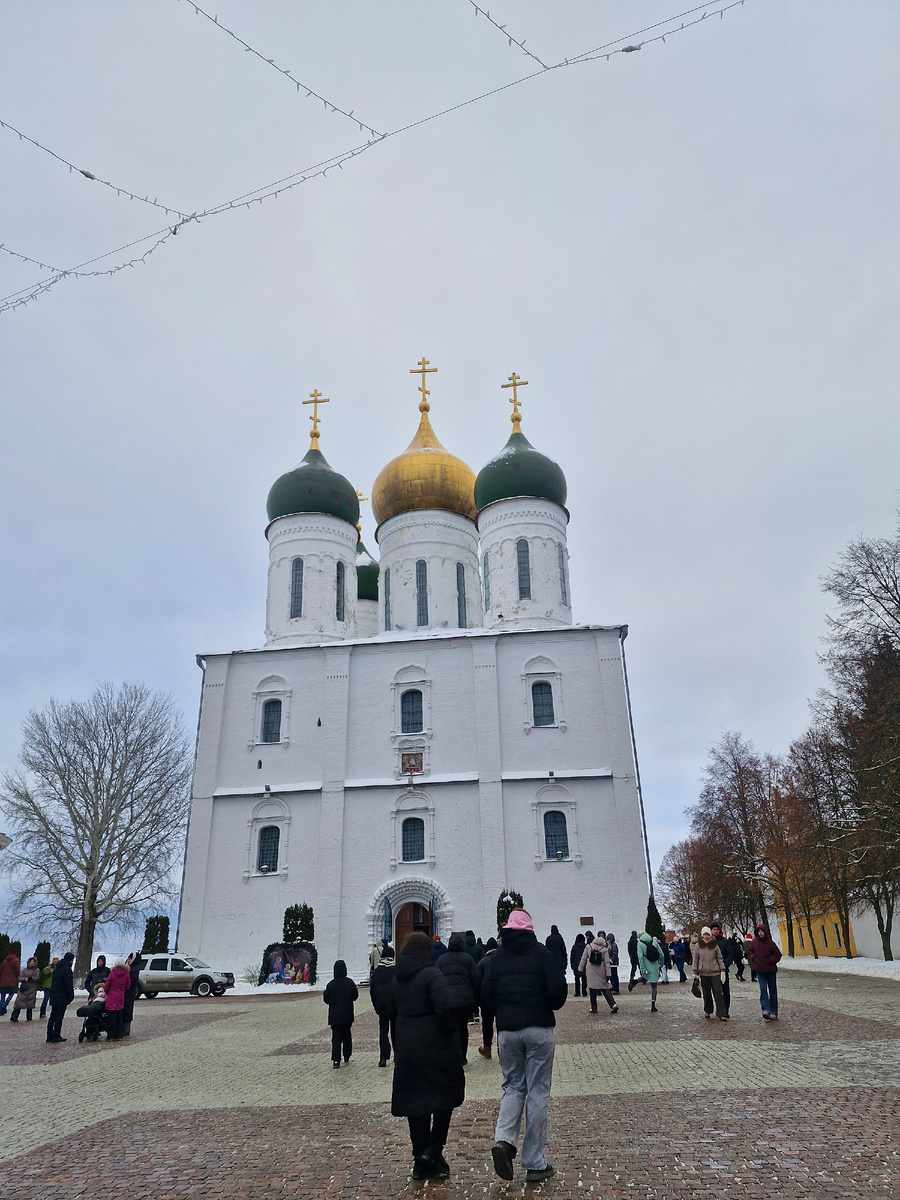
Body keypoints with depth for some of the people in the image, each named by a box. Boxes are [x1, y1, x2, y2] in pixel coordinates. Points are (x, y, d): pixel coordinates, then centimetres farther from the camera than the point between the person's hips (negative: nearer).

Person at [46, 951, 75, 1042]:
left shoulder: (56, 968, 14)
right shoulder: (66, 969, -15)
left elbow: (53, 982, 19)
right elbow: (69, 984, -17)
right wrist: (71, 996, -9)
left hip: (53, 996, 9)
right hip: (62, 997, -9)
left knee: (53, 1016, 12)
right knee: (59, 1016, -4)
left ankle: (50, 1036, 15)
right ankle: (56, 1036, -3)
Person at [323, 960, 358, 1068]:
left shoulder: (330, 985, -7)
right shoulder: (349, 983, -7)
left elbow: (326, 1000, -2)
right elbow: (355, 996, 1)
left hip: (334, 1016, -1)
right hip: (347, 1015, 1)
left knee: (336, 1038, 1)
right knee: (347, 1036, 17)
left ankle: (336, 1060, -11)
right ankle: (346, 1057, 24)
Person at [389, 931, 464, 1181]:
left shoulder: (397, 978, 8)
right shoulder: (432, 974, -15)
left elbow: (392, 1010, 14)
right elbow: (445, 1007, -25)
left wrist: (399, 1046, 17)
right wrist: (451, 1030, -8)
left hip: (406, 1048, 6)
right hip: (435, 1046, -6)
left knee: (415, 1102, 12)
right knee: (447, 1094, 11)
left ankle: (421, 1163, 17)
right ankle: (433, 1150, 2)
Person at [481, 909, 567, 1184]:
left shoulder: (496, 958, 3)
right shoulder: (541, 952, -5)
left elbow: (486, 995, -1)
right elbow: (558, 989, -9)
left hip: (507, 1031, 2)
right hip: (539, 1029, -2)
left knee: (513, 1086, 17)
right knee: (538, 1092, 7)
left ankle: (504, 1139, -6)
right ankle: (535, 1164, 10)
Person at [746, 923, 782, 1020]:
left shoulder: (770, 943, -10)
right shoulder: (754, 942, -1)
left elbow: (778, 955, -4)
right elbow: (749, 951, 12)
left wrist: (769, 961, -13)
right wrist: (754, 958, -4)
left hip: (771, 970, -1)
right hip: (760, 970, 1)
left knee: (772, 991, 7)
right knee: (763, 989, -10)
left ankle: (773, 1013, 15)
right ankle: (765, 1010, -15)